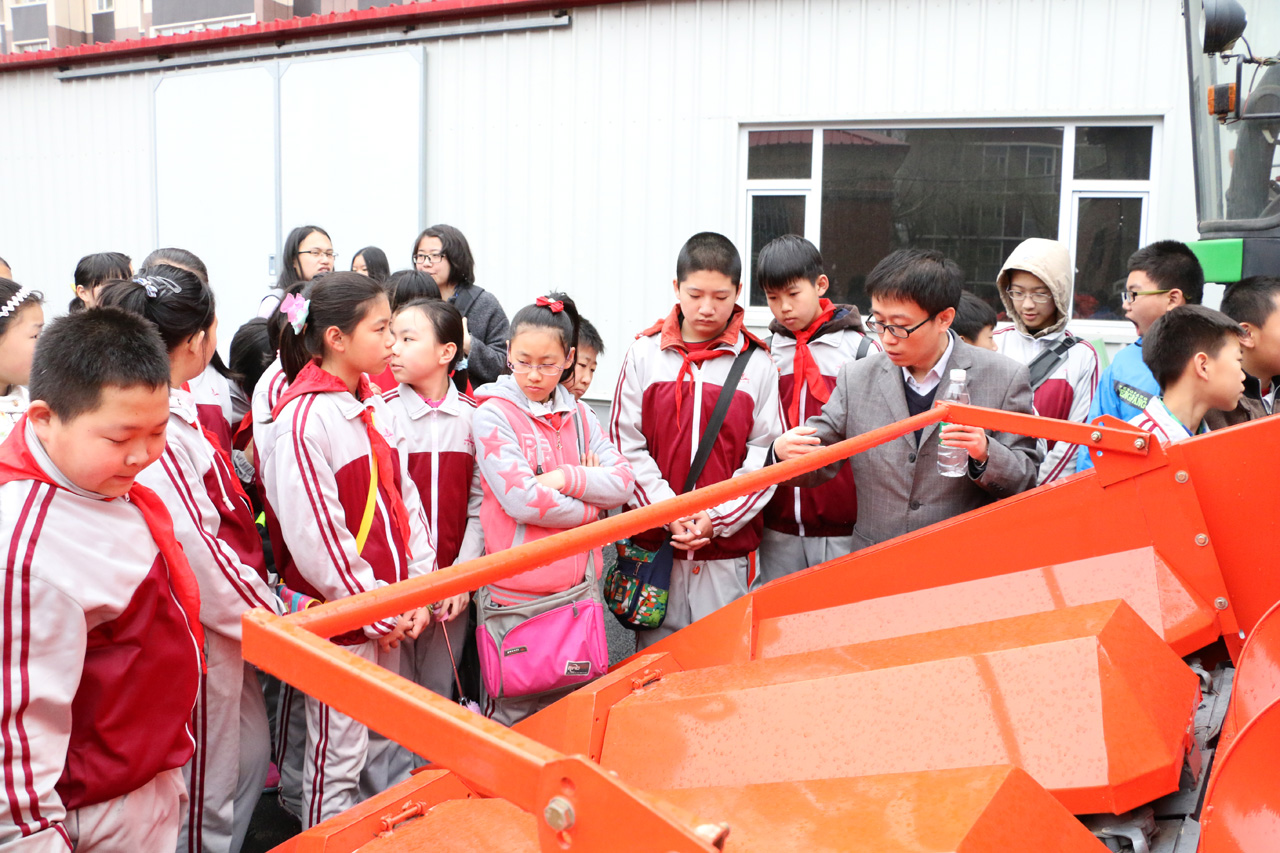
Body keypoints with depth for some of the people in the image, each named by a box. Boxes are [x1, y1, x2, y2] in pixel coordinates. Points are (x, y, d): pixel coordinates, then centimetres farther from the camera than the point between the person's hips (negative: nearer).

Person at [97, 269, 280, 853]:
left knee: (250, 751, 21)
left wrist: (271, 599, 8)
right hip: (199, 633, -9)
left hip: (223, 622, 9)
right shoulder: (152, 431, -25)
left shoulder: (179, 412, 5)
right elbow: (197, 553, -25)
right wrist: (275, 621, -15)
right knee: (206, 790, 7)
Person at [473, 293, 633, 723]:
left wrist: (568, 478, -14)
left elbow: (623, 481, 1)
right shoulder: (493, 414, -7)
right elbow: (521, 500, -16)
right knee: (514, 714, 3)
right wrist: (588, 505, -5)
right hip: (517, 592, -5)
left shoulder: (579, 416, 10)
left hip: (578, 586, 5)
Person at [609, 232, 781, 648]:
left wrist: (716, 517, -10)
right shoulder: (645, 353, 3)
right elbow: (627, 444, 1)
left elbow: (764, 455, 0)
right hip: (654, 539, 1)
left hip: (727, 546, 0)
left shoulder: (757, 362, 1)